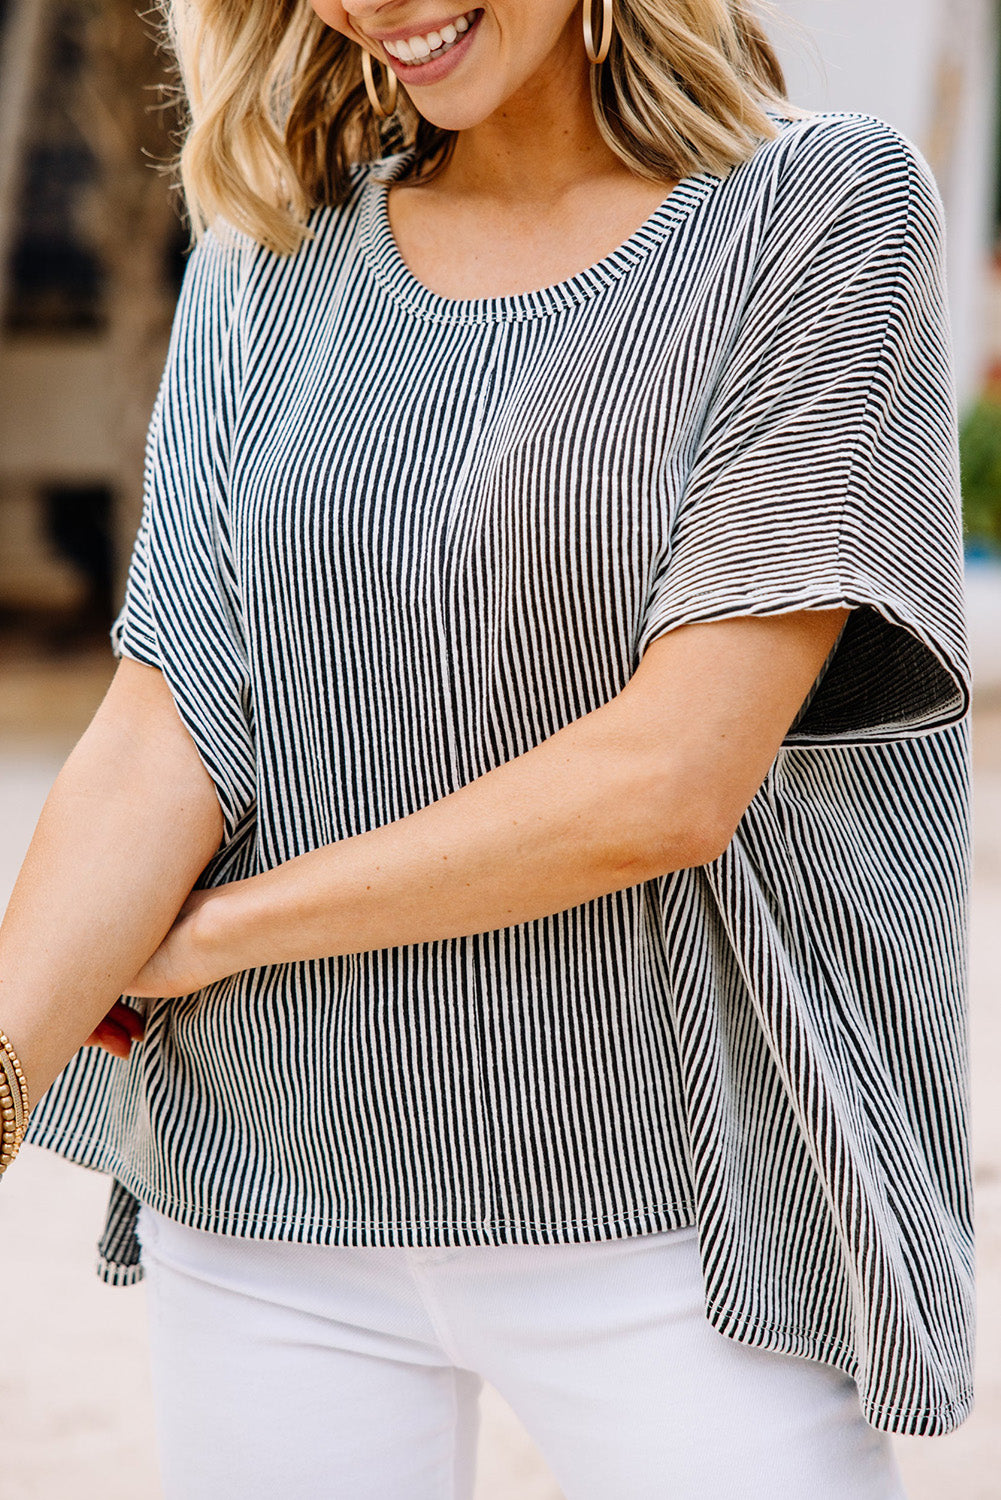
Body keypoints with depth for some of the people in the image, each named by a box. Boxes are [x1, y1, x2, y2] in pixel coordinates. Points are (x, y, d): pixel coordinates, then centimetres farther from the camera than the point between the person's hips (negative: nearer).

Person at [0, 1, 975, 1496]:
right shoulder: (271, 260, 5)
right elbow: (162, 734, -3)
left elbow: (670, 781, -16)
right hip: (265, 1196, 3)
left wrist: (217, 928, -8)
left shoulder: (826, 210, -7)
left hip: (665, 1207, -3)